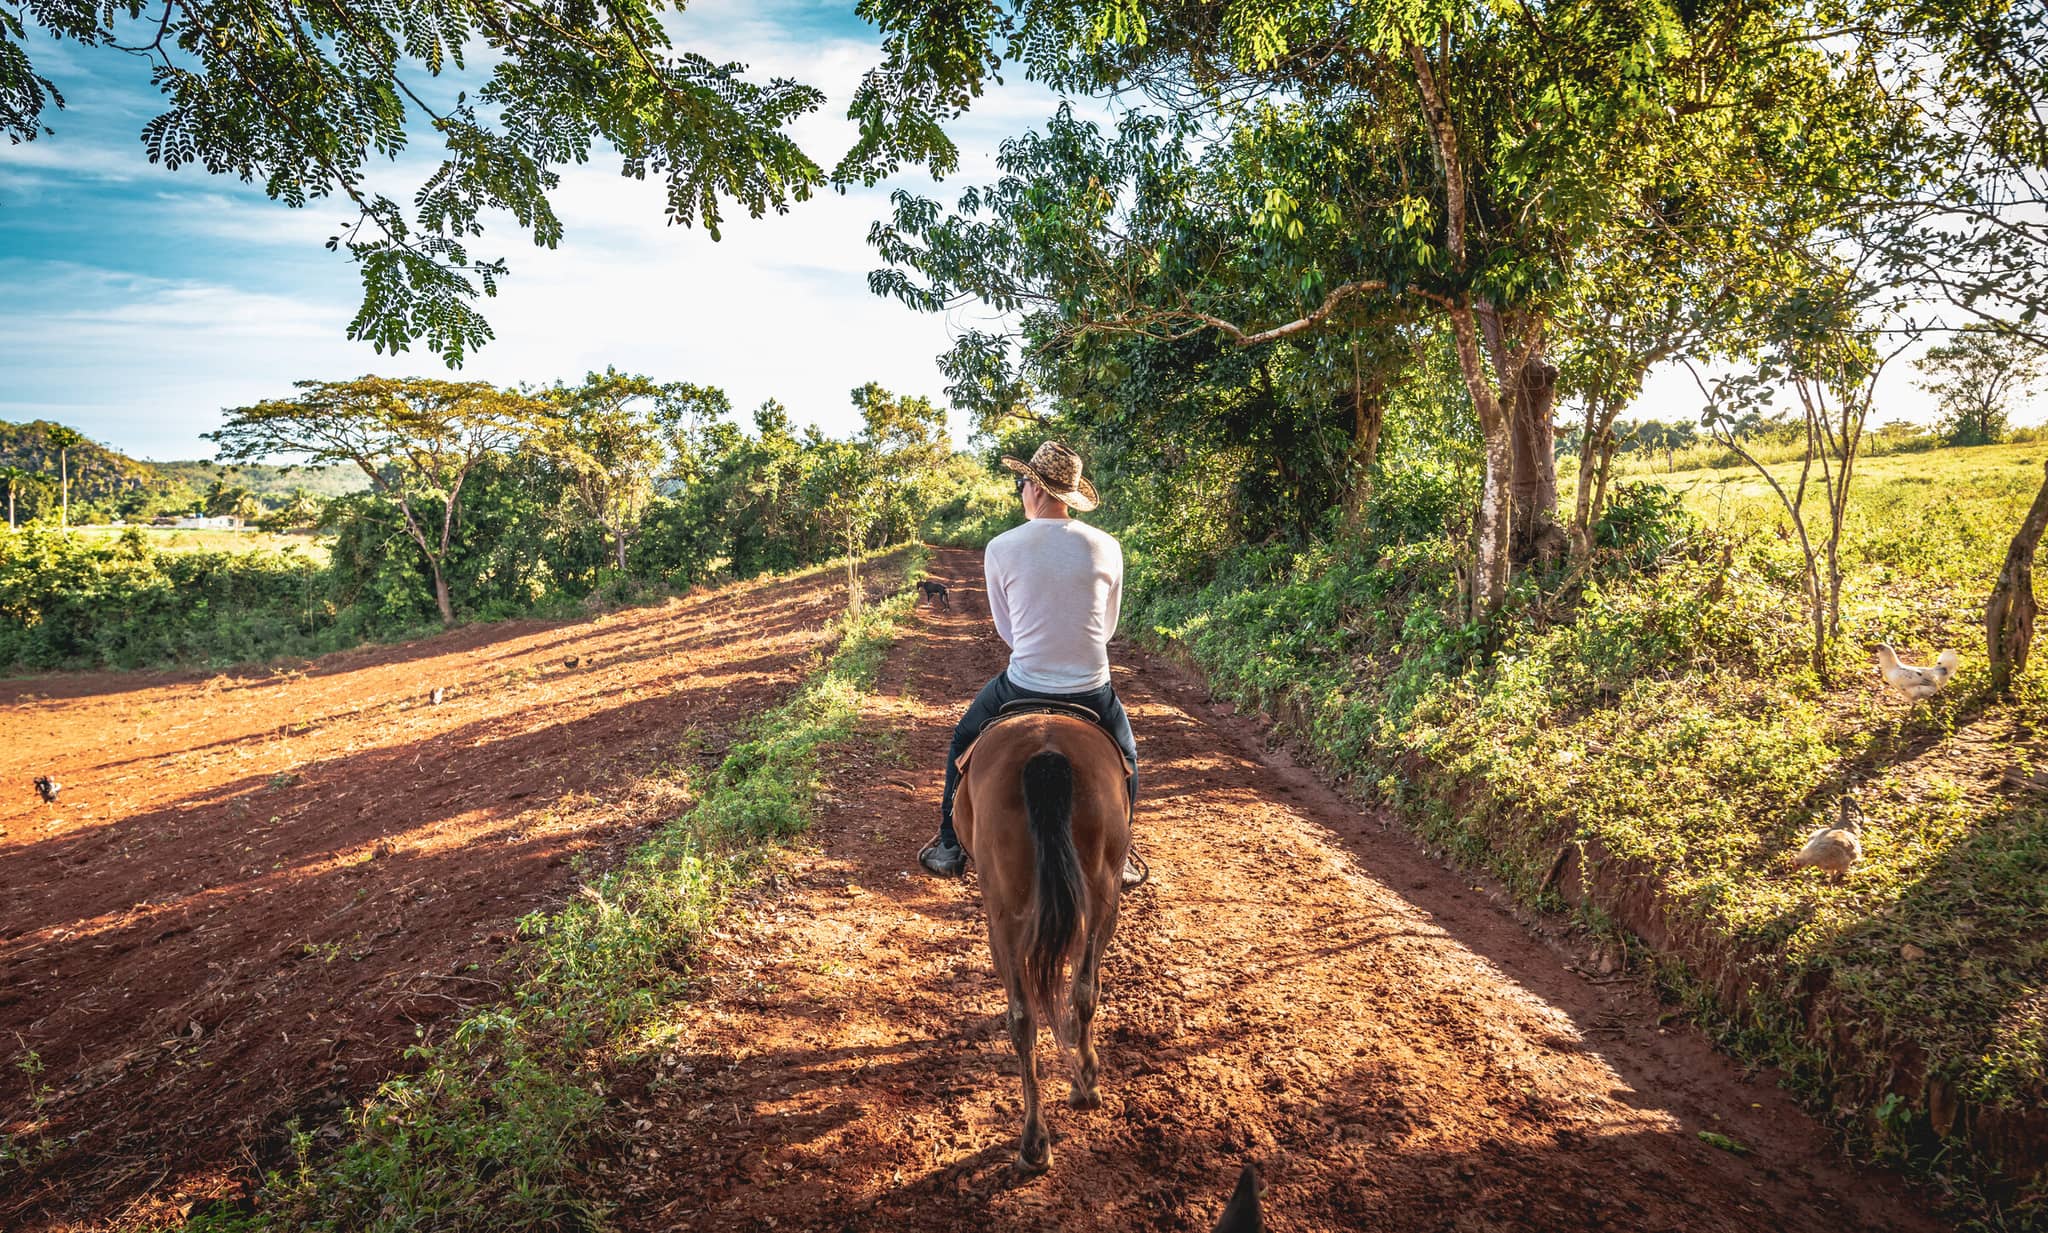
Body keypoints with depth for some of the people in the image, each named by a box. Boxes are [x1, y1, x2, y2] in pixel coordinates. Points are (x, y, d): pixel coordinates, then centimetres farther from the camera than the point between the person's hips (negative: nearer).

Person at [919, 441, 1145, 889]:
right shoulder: (1107, 547, -4)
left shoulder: (1000, 549, -7)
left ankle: (949, 848, 35)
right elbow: (1107, 627, 8)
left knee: (964, 742, 28)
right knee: (1125, 760, 31)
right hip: (1092, 691, 1)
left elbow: (1006, 629, 5)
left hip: (1023, 687, -1)